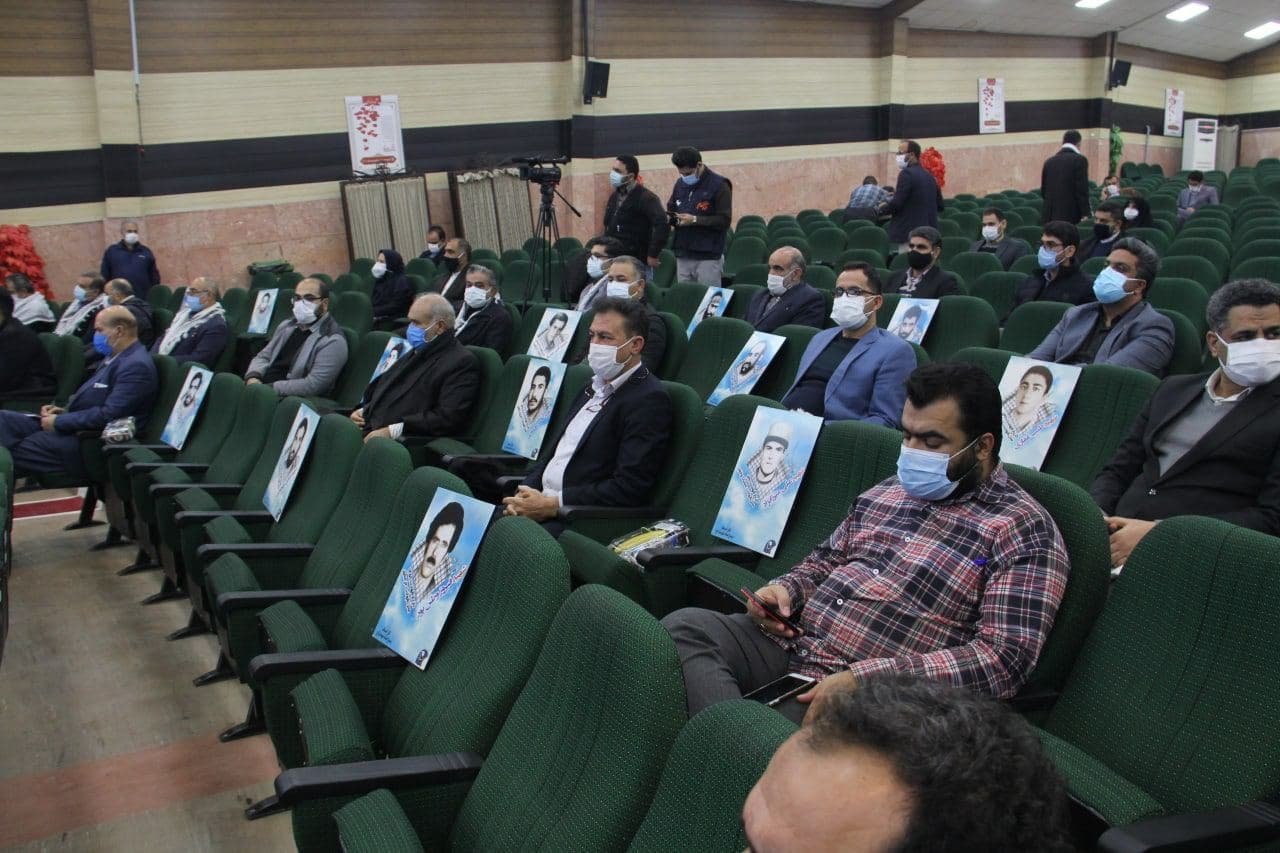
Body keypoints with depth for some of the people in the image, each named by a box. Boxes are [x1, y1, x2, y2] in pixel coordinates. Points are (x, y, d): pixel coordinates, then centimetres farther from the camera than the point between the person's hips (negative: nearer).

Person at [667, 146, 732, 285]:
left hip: (708, 256, -6)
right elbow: (671, 210, 24)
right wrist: (669, 218, 0)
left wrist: (695, 220, -20)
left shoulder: (719, 185, -7)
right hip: (682, 254, 6)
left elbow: (724, 220, -13)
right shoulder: (680, 184, 13)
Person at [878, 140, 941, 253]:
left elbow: (896, 203, -17)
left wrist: (879, 209, -1)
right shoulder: (929, 175, 14)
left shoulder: (907, 173, -11)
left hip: (910, 234, -8)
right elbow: (939, 205, 18)